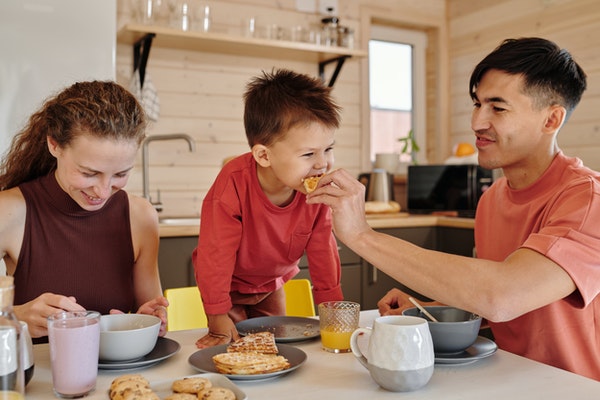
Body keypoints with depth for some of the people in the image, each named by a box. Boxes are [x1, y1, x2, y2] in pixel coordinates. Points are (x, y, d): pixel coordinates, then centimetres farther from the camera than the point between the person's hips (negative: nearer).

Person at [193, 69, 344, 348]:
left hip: (271, 283, 4)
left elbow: (322, 250, -13)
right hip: (228, 284, -4)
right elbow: (216, 251, -33)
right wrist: (219, 319, -29)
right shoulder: (235, 182, -38)